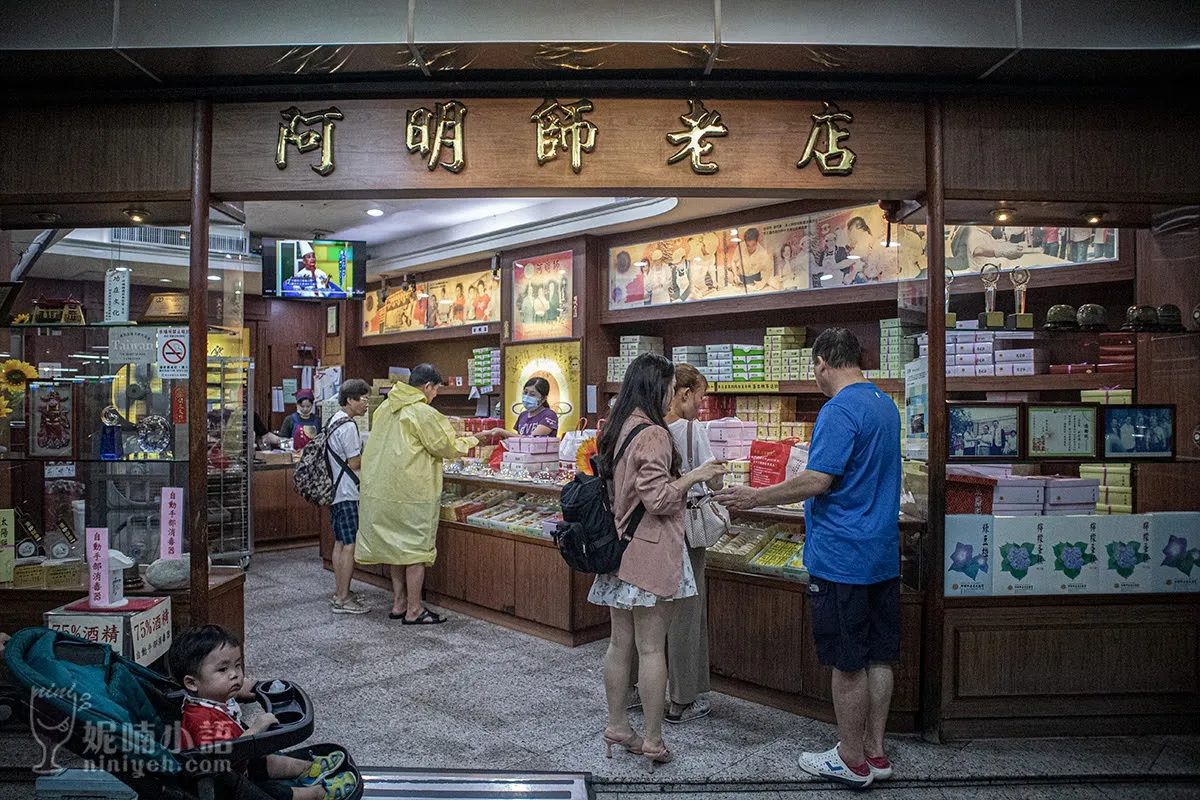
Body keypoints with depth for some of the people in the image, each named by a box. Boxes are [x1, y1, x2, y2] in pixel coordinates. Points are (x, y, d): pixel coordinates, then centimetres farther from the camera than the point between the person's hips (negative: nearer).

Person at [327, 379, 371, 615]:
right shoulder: (348, 426, -17)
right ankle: (343, 599, -1)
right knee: (351, 545, -6)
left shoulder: (335, 421, 15)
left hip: (335, 492, 10)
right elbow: (355, 464, -16)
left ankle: (339, 593, 22)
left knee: (340, 543, 15)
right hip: (348, 494, -10)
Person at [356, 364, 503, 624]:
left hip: (381, 490, 8)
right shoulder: (423, 413, -16)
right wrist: (475, 439, 5)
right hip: (413, 492, -8)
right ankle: (414, 611, 9)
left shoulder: (385, 408, 8)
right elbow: (448, 446, -9)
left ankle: (399, 604, 25)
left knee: (397, 546, 17)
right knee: (417, 549, 3)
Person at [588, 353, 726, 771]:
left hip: (619, 547, 8)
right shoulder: (653, 434, -17)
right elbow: (658, 499, -20)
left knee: (620, 643, 14)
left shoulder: (614, 430, 10)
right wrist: (696, 475, -9)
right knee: (651, 648, 1)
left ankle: (616, 726, 25)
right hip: (650, 552, -8)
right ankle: (652, 740, 11)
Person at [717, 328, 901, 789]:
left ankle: (852, 761, 16)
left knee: (848, 663, 3)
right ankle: (874, 753, 25)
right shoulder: (886, 405, 12)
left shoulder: (840, 410, -17)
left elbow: (817, 481, -23)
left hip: (841, 557, -9)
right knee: (878, 657, 14)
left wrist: (755, 498, -14)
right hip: (883, 555, 9)